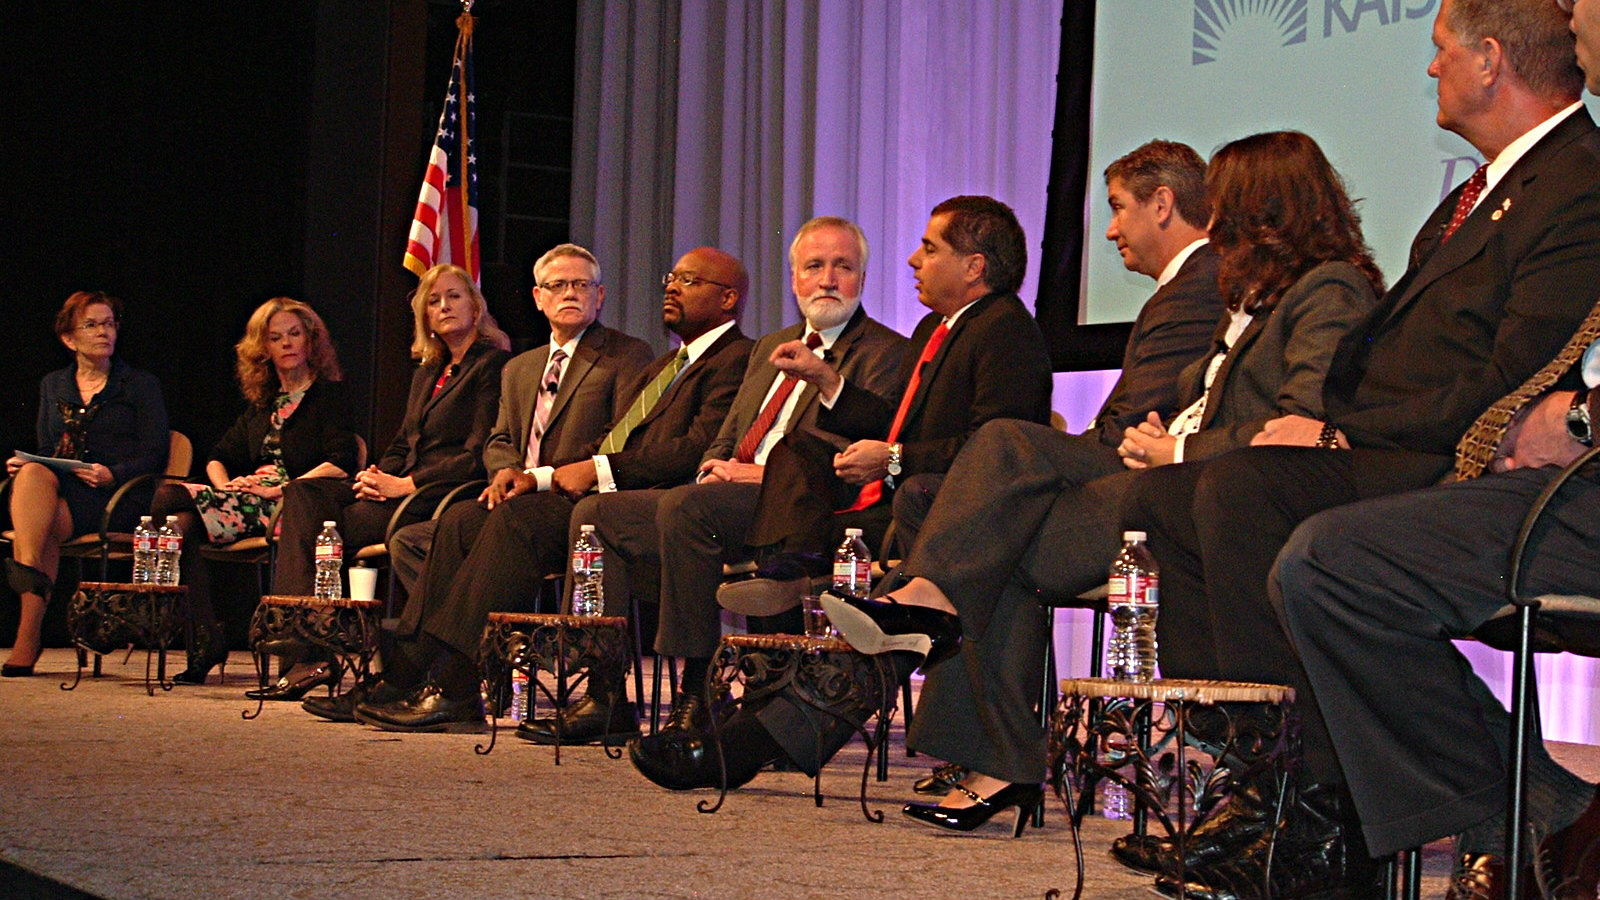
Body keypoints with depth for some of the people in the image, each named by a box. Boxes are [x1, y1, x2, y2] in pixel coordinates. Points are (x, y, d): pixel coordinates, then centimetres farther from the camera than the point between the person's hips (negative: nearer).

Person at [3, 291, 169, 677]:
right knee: (33, 473, -34)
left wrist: (113, 474, -18)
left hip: (115, 500, -3)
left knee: (48, 523, -33)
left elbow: (155, 455, 1)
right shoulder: (52, 386, 22)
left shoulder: (141, 385, 9)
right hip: (57, 492, 4)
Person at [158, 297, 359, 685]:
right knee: (169, 498, -24)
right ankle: (202, 637, -27)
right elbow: (219, 457, 26)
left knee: (172, 502, -25)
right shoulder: (262, 403, 26)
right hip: (248, 503, 7)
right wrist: (225, 486, 2)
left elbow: (340, 464, -9)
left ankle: (206, 639, -23)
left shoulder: (329, 395, 6)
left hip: (292, 508, -7)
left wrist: (277, 490, -14)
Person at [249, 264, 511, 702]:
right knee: (301, 494, -14)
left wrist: (405, 485, -16)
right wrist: (378, 474, 0)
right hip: (404, 489, 8)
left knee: (330, 525, -23)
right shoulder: (428, 371, 23)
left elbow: (479, 457, -13)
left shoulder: (493, 365, -4)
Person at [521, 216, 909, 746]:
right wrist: (717, 466, 4)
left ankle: (700, 694, -28)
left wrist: (771, 473, -16)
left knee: (685, 506, -34)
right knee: (595, 514, -1)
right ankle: (606, 700, -5)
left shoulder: (885, 354, 0)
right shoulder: (771, 347, 27)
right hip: (727, 496, 9)